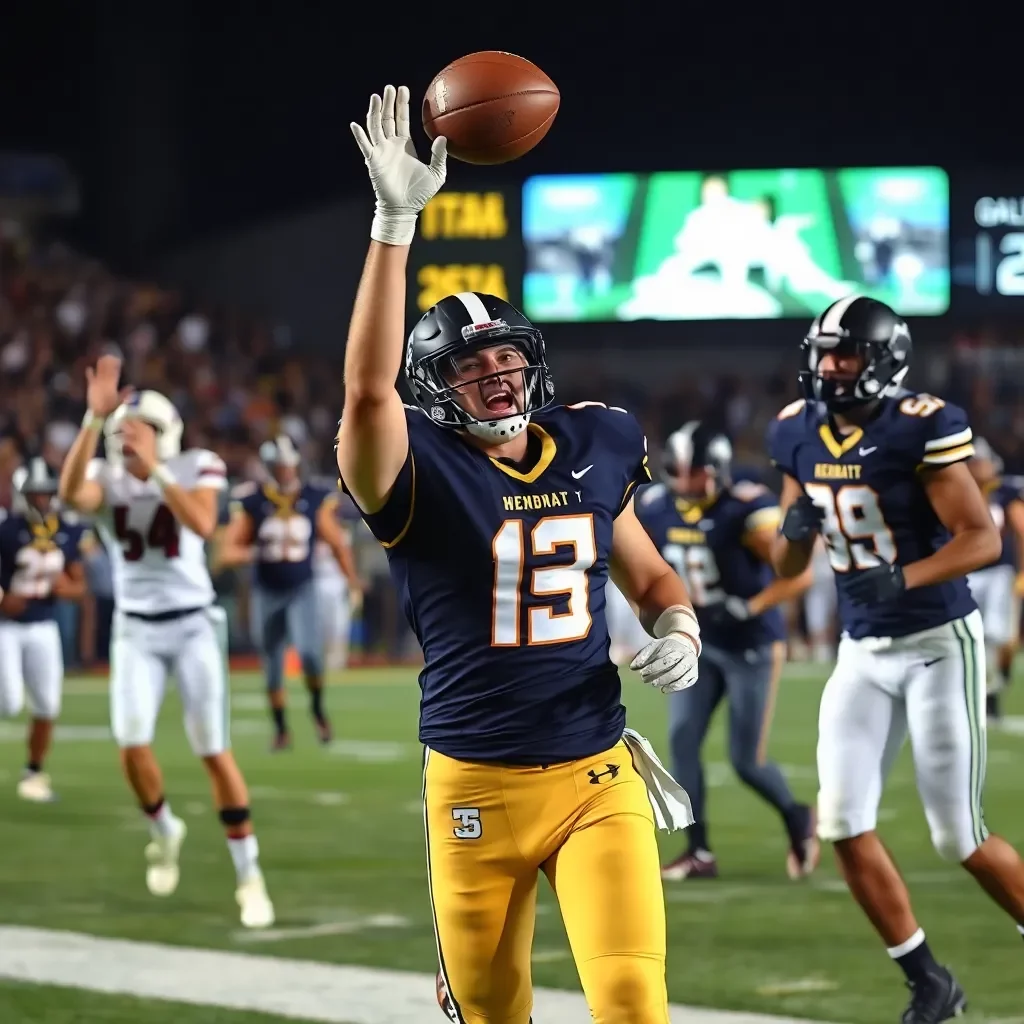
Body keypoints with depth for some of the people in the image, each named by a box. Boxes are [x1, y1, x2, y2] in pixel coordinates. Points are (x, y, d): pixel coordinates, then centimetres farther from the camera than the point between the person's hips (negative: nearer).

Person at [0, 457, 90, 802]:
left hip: (43, 628, 4)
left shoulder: (69, 534, 0)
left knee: (47, 706, 2)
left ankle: (34, 772, 19)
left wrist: (66, 588, -14)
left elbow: (79, 586, 7)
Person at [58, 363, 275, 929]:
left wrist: (155, 471, -30)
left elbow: (203, 524, -26)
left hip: (193, 623, -2)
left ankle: (249, 875, 3)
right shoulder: (106, 479, -2)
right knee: (132, 745, -12)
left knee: (214, 751, -5)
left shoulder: (196, 469, -6)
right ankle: (164, 830, 19)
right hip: (136, 630, 2)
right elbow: (72, 494, -27)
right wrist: (94, 418, -33)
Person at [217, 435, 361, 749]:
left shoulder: (315, 500, -2)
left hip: (302, 591, -1)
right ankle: (281, 729, 25)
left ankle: (317, 707, 3)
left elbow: (338, 544, 8)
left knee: (309, 652, -22)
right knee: (273, 670, 8)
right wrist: (254, 553, -23)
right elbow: (226, 554, -4)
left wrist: (353, 582, 5)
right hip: (267, 594, 1)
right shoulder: (252, 503, -5)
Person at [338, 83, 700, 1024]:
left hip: (597, 776, 2)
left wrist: (680, 631, -2)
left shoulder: (590, 456, 7)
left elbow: (651, 576, 23)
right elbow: (368, 388, -29)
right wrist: (395, 221, -35)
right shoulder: (418, 477, -8)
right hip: (476, 787, -2)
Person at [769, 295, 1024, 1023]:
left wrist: (903, 579, -32)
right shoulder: (800, 434, 3)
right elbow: (787, 567, 9)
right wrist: (797, 529, -13)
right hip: (862, 652, 6)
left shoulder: (920, 428, -16)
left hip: (938, 644, -6)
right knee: (844, 824, -2)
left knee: (959, 837, -3)